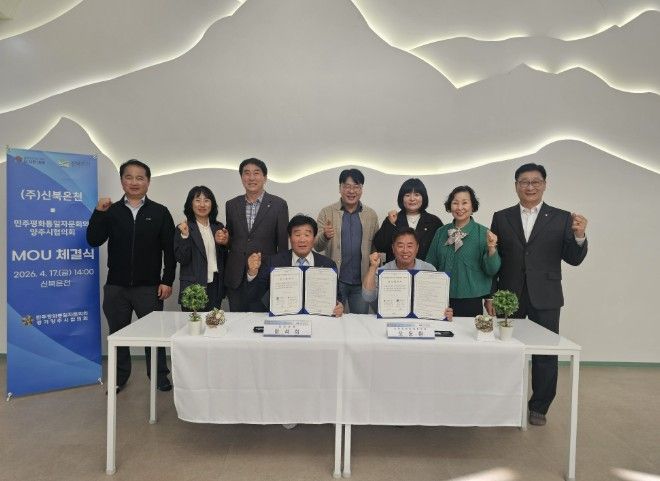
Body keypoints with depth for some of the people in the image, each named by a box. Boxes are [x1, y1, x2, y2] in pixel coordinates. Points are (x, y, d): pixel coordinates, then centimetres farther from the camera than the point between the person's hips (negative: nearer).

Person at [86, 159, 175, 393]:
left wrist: (167, 281, -5)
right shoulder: (111, 211, 5)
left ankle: (160, 376, 21)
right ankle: (120, 376, 30)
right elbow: (94, 240, -3)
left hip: (149, 287, -2)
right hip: (116, 286, 2)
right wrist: (99, 213, -15)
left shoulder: (160, 212, 0)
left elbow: (169, 249, -1)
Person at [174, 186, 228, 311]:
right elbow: (181, 259, -10)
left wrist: (225, 243, -5)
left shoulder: (218, 227, 10)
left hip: (215, 287, 4)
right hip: (193, 287, -4)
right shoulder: (183, 229, -4)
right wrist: (185, 236, -21)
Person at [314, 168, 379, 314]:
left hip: (362, 281, 2)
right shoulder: (327, 212, 0)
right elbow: (317, 247, -4)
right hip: (335, 280, -1)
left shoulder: (371, 215, 6)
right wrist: (325, 236, -27)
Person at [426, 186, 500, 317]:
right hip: (442, 299, 3)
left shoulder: (483, 233, -5)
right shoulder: (441, 232, 3)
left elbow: (492, 270, -7)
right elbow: (430, 265, 11)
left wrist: (491, 249, -22)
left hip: (471, 300, -2)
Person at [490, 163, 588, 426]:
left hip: (545, 297, 0)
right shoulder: (501, 218, 4)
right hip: (509, 296, 1)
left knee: (546, 354, 5)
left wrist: (579, 236, -20)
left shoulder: (562, 218, 3)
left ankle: (538, 407, 24)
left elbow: (573, 259, 0)